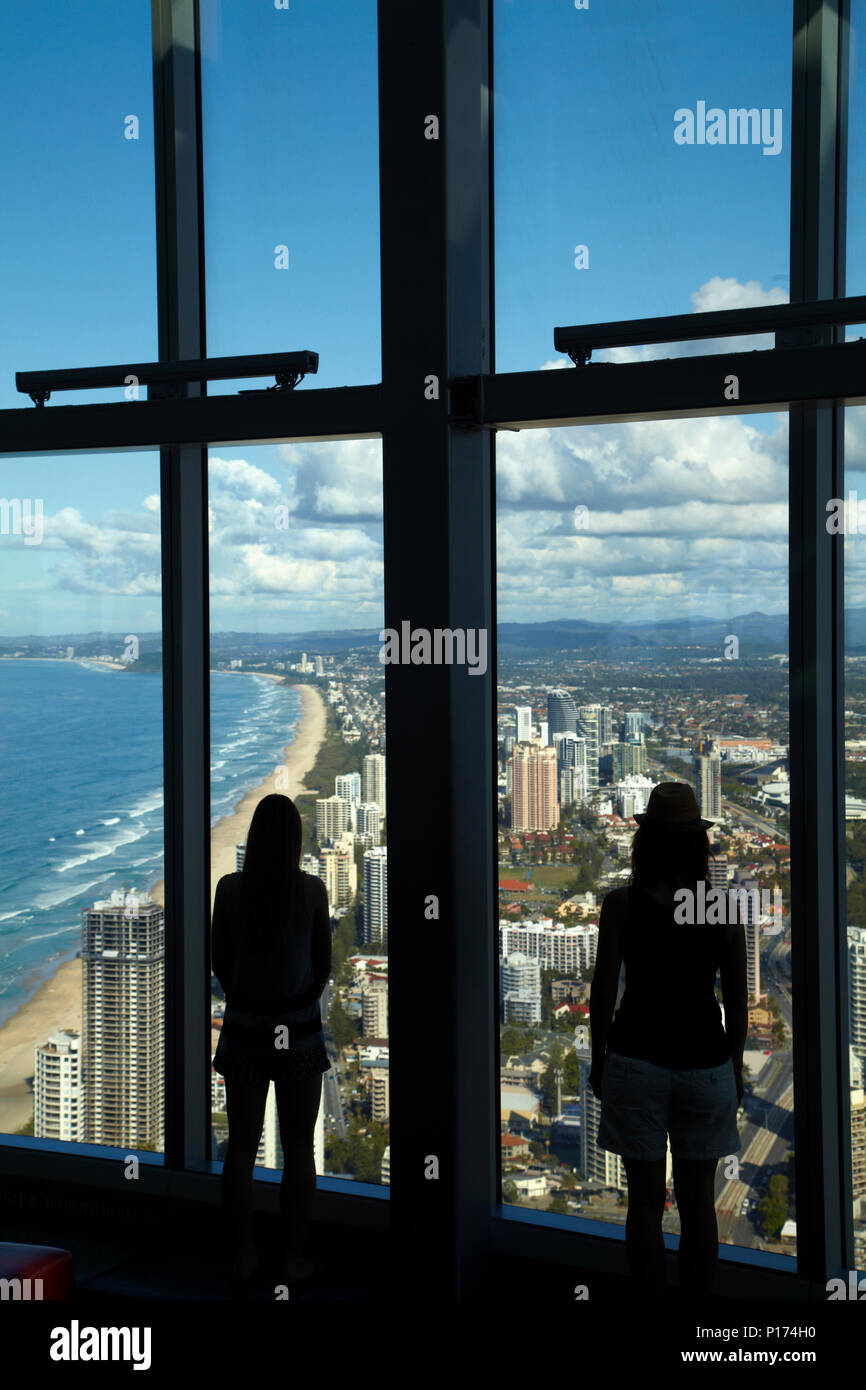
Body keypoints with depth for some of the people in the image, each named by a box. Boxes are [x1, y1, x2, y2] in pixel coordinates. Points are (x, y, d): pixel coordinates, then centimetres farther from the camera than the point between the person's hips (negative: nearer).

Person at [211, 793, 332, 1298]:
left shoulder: (230, 888, -6)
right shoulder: (312, 890, -8)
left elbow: (220, 963, 2)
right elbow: (324, 966, -1)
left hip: (244, 1028, 1)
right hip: (299, 1029, -1)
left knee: (242, 1146, 11)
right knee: (299, 1147, 9)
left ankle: (244, 1257, 17)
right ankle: (295, 1258, 15)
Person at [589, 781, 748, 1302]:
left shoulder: (621, 903, -8)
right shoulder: (725, 908, -4)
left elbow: (603, 991, -4)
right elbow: (738, 1001, 1)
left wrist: (598, 1061, 8)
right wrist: (735, 1068, 14)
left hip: (636, 1059, -2)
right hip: (705, 1061, 2)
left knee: (646, 1200, 8)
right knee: (699, 1201, 13)